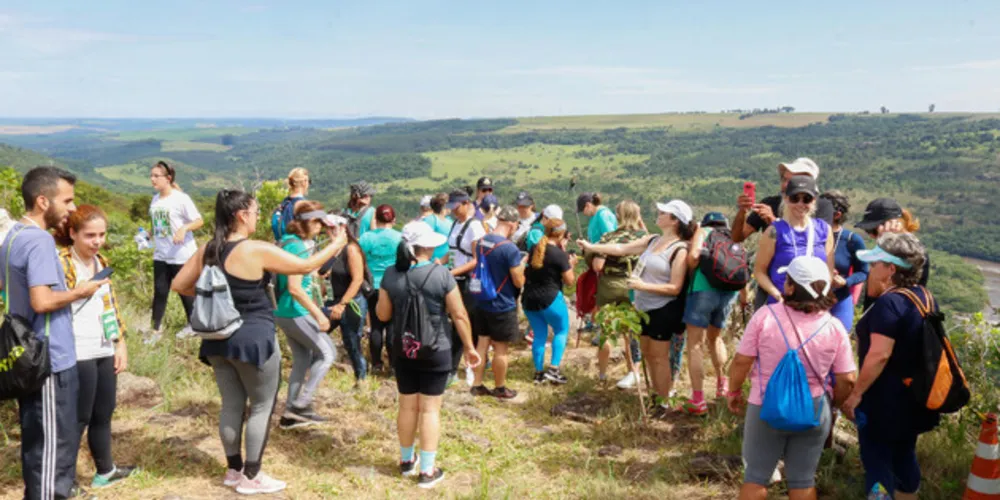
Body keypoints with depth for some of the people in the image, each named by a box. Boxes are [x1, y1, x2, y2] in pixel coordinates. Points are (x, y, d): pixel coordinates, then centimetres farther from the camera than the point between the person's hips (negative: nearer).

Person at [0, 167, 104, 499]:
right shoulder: (39, 241, -19)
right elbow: (42, 300, -28)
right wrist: (80, 292, -13)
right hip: (49, 360, -10)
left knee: (36, 440, 19)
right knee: (56, 444, -1)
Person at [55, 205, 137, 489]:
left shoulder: (101, 261, 12)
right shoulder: (61, 263, -11)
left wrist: (121, 343, 15)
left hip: (104, 351, 7)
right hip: (78, 354, -7)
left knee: (103, 414, 17)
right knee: (79, 418, 1)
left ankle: (105, 471, 31)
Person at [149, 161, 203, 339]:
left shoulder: (181, 198, -13)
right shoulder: (155, 199, 7)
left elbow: (199, 221, -15)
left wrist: (184, 228, -31)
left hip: (182, 255, -6)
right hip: (160, 255, 6)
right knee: (159, 291, 5)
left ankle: (193, 324, 26)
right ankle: (156, 329, 12)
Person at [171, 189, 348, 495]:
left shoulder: (207, 250, 1)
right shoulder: (257, 251, -18)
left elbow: (179, 285, 8)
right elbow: (306, 266, -12)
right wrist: (337, 244, 2)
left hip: (219, 339, 7)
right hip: (253, 339, -7)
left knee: (232, 405, 17)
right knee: (262, 406, 7)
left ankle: (234, 469, 29)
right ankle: (251, 477, 13)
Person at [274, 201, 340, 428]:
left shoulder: (288, 241, 10)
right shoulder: (297, 246, -20)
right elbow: (295, 288, -26)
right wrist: (318, 314, -23)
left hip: (285, 312, 9)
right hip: (295, 313, -9)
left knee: (302, 360, 16)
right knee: (327, 353, 1)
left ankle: (290, 414, 22)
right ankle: (301, 405, 1)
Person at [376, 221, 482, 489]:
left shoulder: (391, 274, -6)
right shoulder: (441, 274, -15)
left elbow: (382, 314, 1)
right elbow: (459, 315, -12)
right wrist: (469, 347, -1)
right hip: (436, 351, -3)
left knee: (407, 406, 17)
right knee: (430, 409, 4)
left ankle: (407, 460, 33)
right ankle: (427, 471, 10)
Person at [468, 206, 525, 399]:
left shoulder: (481, 242, 2)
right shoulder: (510, 248, -21)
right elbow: (519, 282, -16)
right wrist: (521, 267, 2)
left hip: (482, 303, 7)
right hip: (503, 306, -7)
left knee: (482, 343, 15)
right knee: (501, 349, 7)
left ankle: (477, 385, 22)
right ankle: (500, 389, 20)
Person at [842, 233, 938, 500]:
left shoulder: (889, 303, -23)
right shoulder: (926, 298, 6)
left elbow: (879, 355, -28)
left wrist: (855, 394, -21)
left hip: (886, 399, -9)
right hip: (914, 396, 9)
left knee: (877, 461, 3)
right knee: (904, 455, 22)